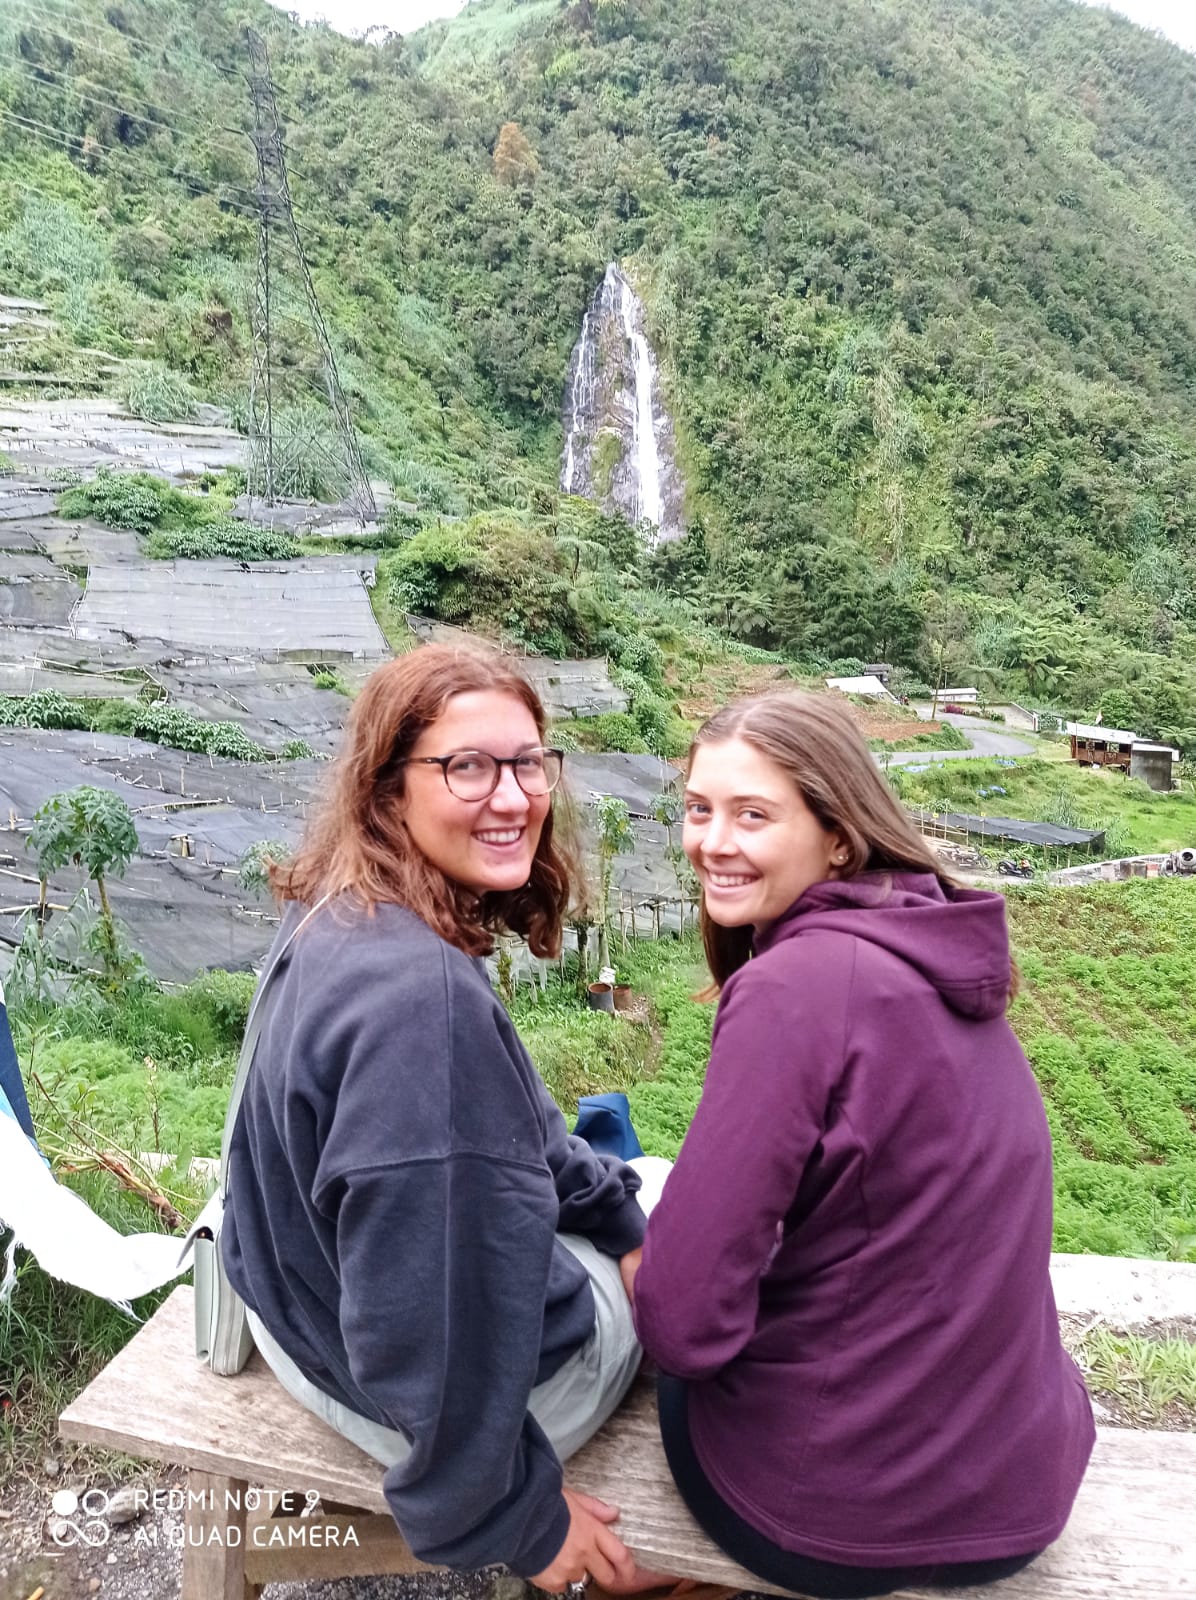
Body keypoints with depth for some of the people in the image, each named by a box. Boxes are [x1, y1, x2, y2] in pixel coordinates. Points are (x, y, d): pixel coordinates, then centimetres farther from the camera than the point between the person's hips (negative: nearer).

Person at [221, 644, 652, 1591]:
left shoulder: (343, 915, -7)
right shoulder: (421, 995, -38)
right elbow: (429, 1323, -32)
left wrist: (618, 1206, 8)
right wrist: (514, 1519, -17)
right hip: (452, 1386, -8)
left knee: (654, 1195, 26)